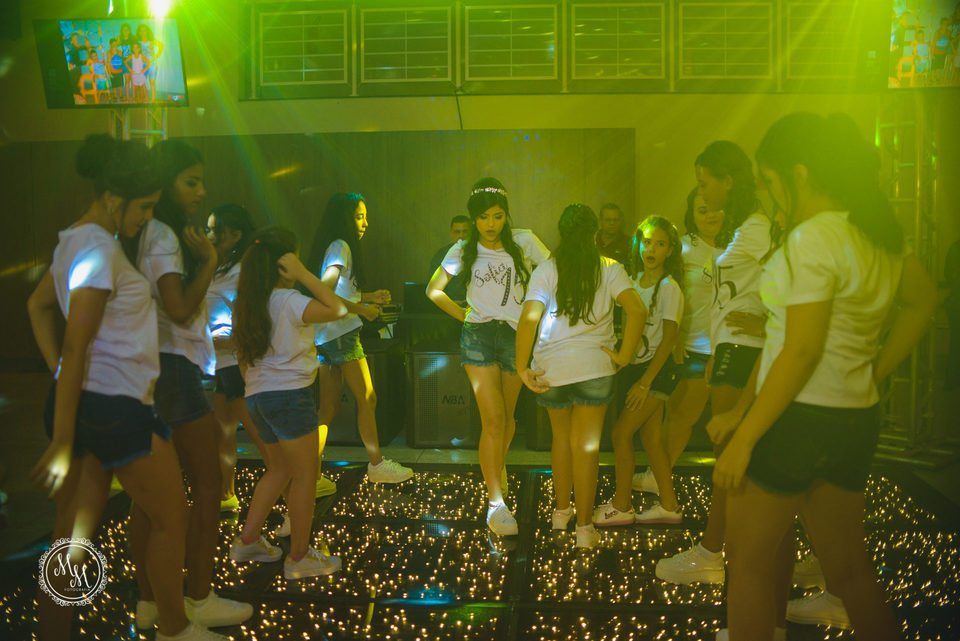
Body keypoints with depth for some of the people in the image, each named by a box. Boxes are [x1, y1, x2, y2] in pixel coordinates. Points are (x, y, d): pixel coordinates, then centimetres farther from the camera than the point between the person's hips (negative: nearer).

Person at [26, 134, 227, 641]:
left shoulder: (76, 240, 13)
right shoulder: (99, 251, -18)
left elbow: (37, 305, 24)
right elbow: (76, 349, -21)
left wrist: (57, 374, 16)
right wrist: (62, 443, -20)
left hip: (82, 401, 9)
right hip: (115, 406, -9)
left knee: (72, 540, 12)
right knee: (171, 517, 9)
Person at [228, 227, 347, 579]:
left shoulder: (244, 303, 9)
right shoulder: (289, 300, -15)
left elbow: (243, 357, 15)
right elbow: (337, 309, -23)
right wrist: (304, 274, -18)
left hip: (257, 396, 8)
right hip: (290, 394, -8)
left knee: (280, 469, 22)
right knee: (305, 474, 2)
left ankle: (247, 540, 25)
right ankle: (299, 557, 8)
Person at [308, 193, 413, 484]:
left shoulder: (337, 247, 19)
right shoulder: (340, 247, -11)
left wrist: (369, 296, 16)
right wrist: (361, 308, -17)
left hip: (326, 337, 10)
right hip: (342, 334, -10)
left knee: (329, 406, 8)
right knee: (367, 399, -1)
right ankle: (376, 465, 8)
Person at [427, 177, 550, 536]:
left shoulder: (523, 241, 3)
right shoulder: (464, 250, 5)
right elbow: (433, 290, 9)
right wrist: (465, 316, 4)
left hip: (517, 334, 1)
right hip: (479, 335, -1)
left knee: (506, 416, 12)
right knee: (493, 420, -10)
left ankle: (498, 467, 42)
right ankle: (496, 503, -8)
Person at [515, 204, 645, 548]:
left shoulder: (546, 270, 0)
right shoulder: (610, 268, 0)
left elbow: (529, 318, -11)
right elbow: (636, 309, -13)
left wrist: (522, 368, -9)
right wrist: (624, 355, -6)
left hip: (551, 367, 1)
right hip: (594, 366, -1)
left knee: (561, 436, 20)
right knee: (586, 443, 5)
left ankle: (561, 510, 32)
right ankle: (584, 527, 7)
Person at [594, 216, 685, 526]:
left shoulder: (669, 287, -12)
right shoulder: (635, 280, 8)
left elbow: (669, 338, -14)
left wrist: (645, 381, -17)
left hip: (656, 370, -7)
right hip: (634, 366, 7)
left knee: (621, 432, -7)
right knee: (650, 437, 9)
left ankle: (621, 506, 5)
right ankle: (669, 505, 18)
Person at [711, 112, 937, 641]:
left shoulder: (811, 239, -19)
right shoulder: (879, 231, 7)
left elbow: (801, 352, -22)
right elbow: (922, 300, 20)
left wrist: (745, 438, -18)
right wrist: (875, 373, 17)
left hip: (798, 418, -8)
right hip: (856, 418, 8)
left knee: (748, 557, 7)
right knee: (845, 562, 21)